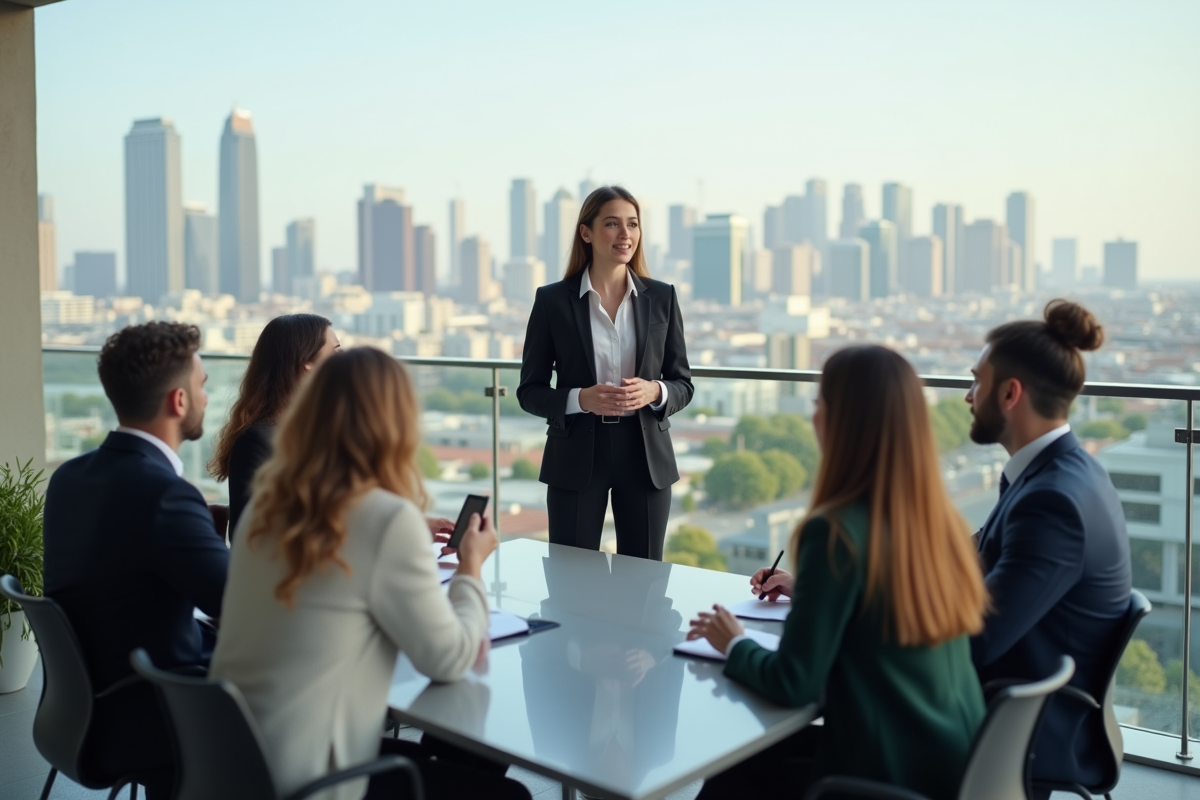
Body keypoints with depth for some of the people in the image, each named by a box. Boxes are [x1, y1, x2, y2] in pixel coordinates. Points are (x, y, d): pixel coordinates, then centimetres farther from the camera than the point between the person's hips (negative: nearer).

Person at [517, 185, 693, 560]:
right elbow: (529, 391, 0)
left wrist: (654, 391, -15)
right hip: (576, 458, -1)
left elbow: (683, 384, 7)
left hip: (645, 455, 2)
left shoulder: (662, 297, 3)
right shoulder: (552, 300, -2)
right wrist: (581, 399, -18)